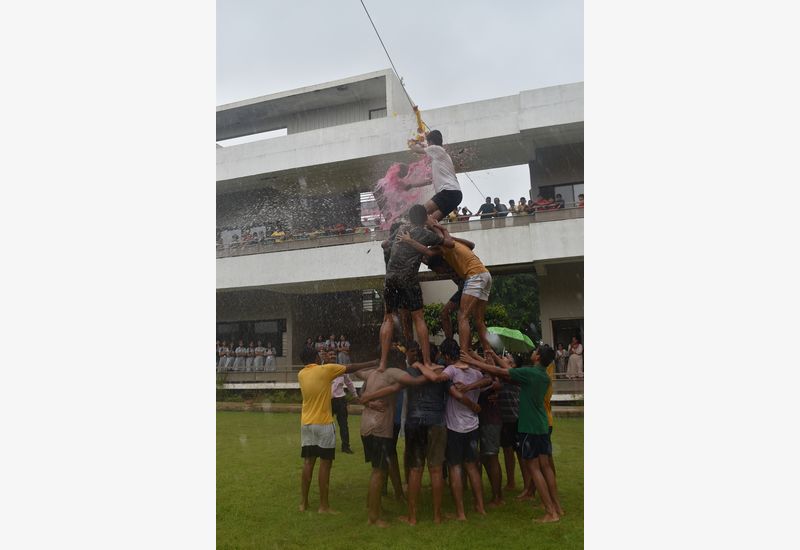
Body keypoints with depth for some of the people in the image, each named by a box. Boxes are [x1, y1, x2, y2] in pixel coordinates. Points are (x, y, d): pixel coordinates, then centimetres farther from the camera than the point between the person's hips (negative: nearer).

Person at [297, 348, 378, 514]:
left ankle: (303, 502, 17)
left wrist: (321, 361, 22)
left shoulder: (301, 374, 4)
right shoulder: (325, 369, -10)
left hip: (306, 424, 6)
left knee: (308, 463, 12)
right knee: (325, 463, 0)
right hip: (323, 424, -6)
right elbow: (351, 368, -2)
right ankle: (323, 505, 3)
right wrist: (374, 363, 7)